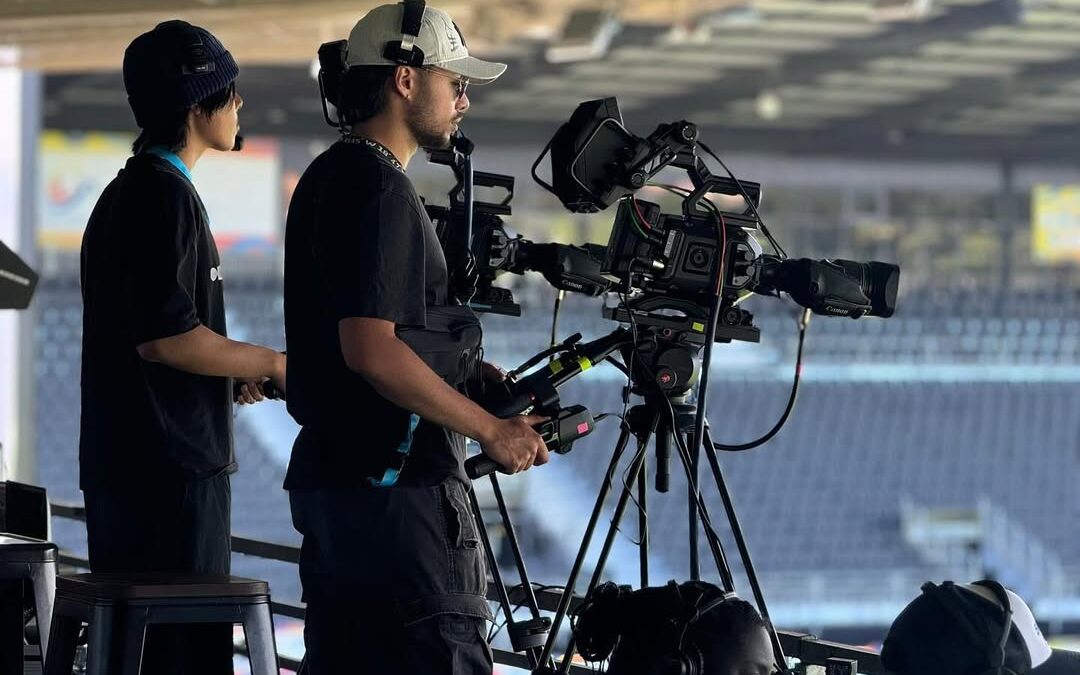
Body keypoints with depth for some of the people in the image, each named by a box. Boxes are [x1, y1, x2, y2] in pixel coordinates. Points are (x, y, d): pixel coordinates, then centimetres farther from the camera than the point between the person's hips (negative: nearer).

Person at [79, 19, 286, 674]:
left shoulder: (130, 190, 19)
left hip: (131, 467, 10)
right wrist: (272, 364, -9)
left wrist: (235, 370, 19)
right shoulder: (164, 194, -13)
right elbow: (165, 336, -20)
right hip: (170, 471, -10)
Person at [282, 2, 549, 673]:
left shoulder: (328, 177, 17)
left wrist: (476, 372, 15)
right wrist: (492, 428, -16)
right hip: (396, 486, -10)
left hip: (331, 479, 10)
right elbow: (371, 348, -23)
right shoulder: (380, 189, -15)